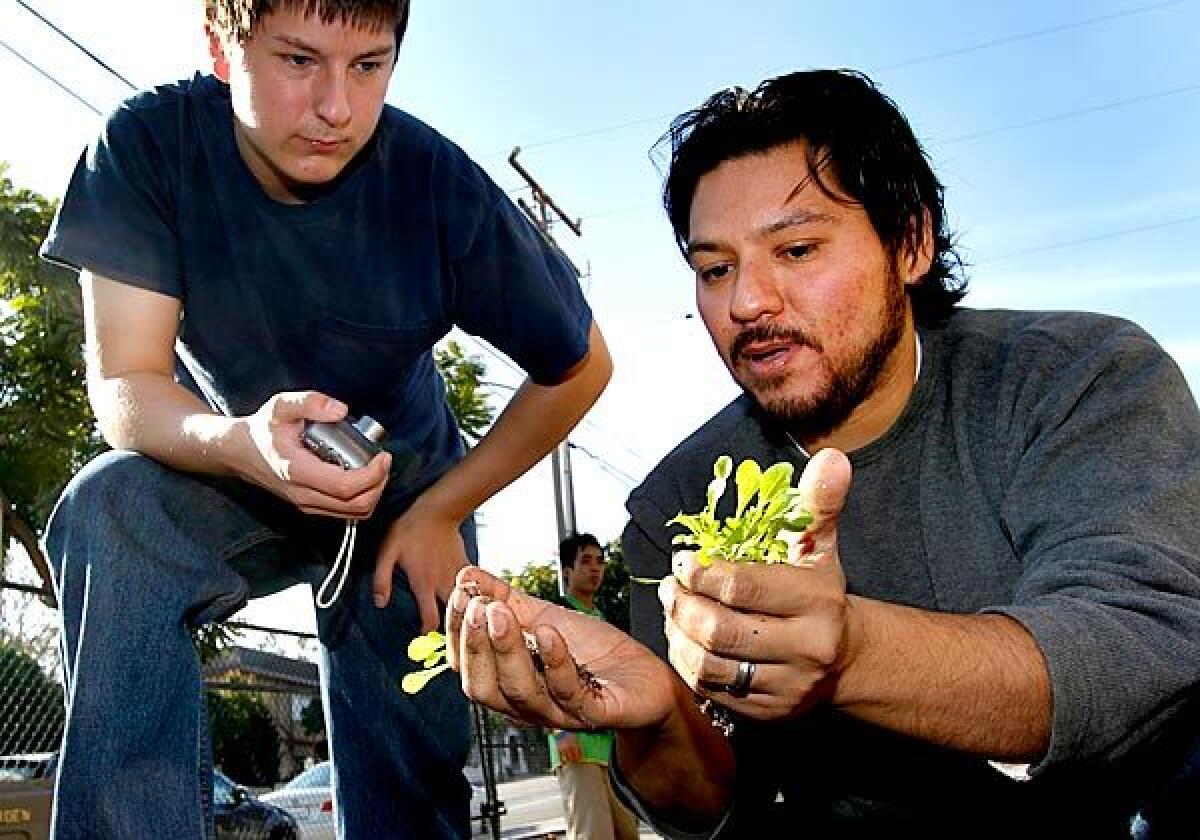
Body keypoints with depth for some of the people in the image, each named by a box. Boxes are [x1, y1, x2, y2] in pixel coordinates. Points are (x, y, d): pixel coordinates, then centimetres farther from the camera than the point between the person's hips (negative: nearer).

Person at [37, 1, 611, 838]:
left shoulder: (439, 184, -25)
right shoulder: (149, 143, -23)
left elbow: (578, 367, -12)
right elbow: (124, 386, -25)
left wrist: (441, 510, -12)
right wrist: (241, 445, -47)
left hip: (402, 494, 0)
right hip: (227, 481, 1)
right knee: (109, 509, -30)